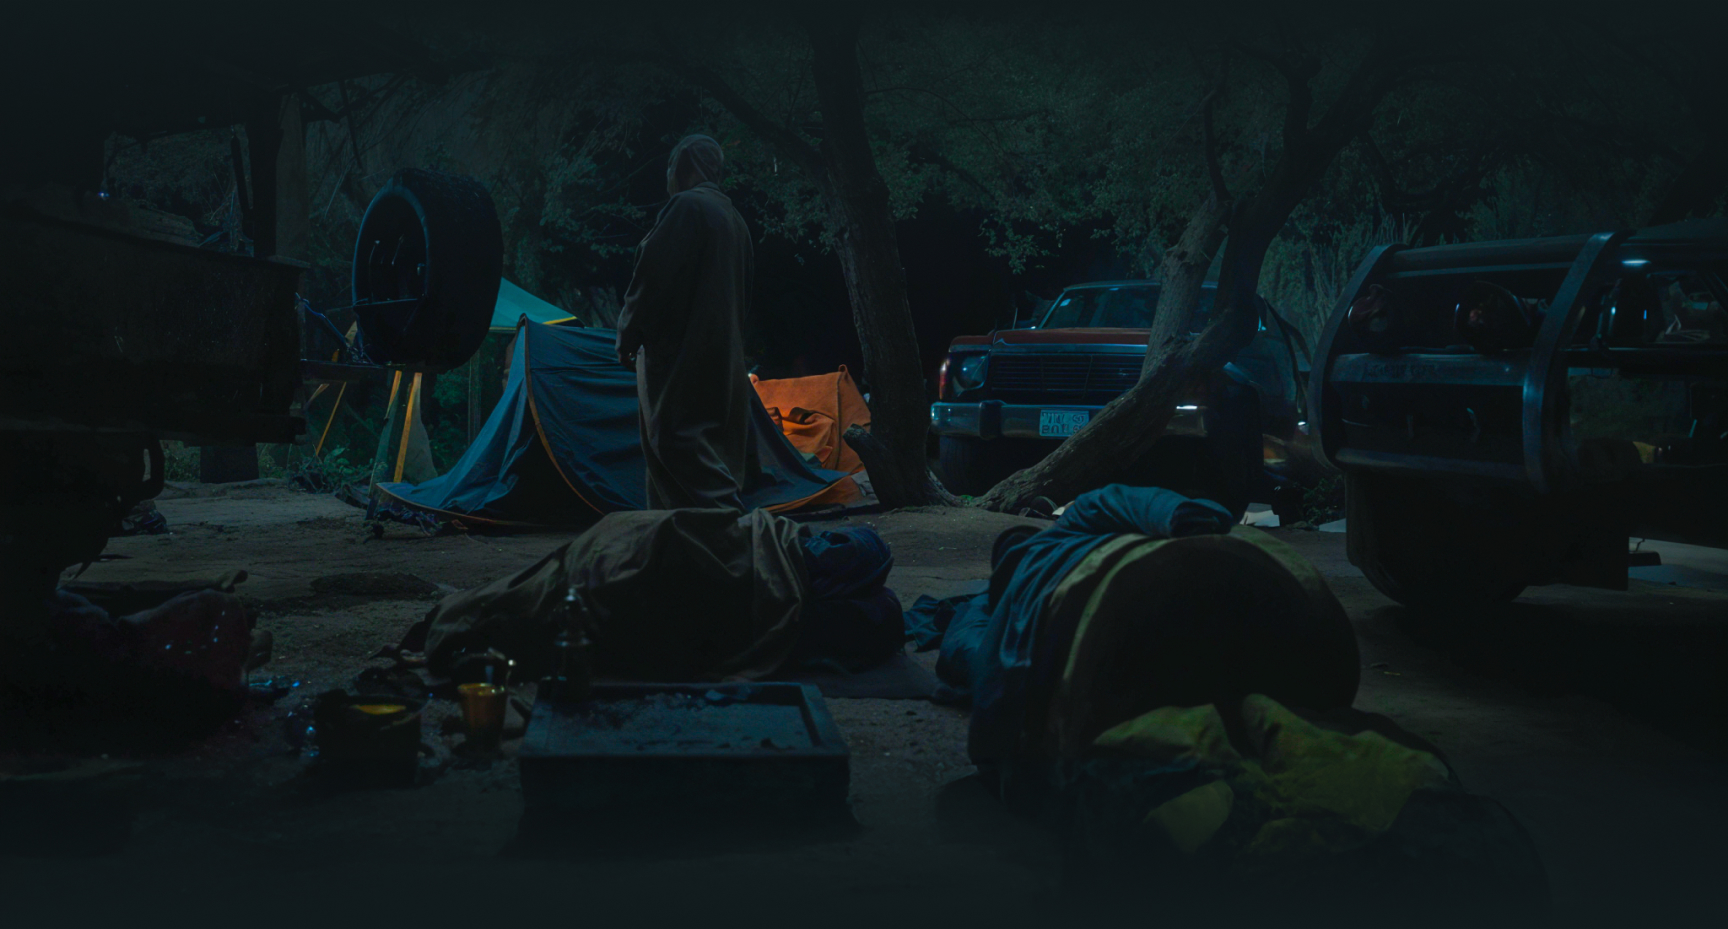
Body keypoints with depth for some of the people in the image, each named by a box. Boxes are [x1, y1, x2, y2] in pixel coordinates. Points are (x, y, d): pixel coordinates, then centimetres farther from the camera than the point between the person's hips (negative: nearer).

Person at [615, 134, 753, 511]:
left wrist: (628, 338, -5)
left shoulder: (685, 207, -9)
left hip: (680, 352, -9)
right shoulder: (734, 219, 19)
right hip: (724, 358, 10)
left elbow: (654, 277, -14)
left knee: (676, 440, -12)